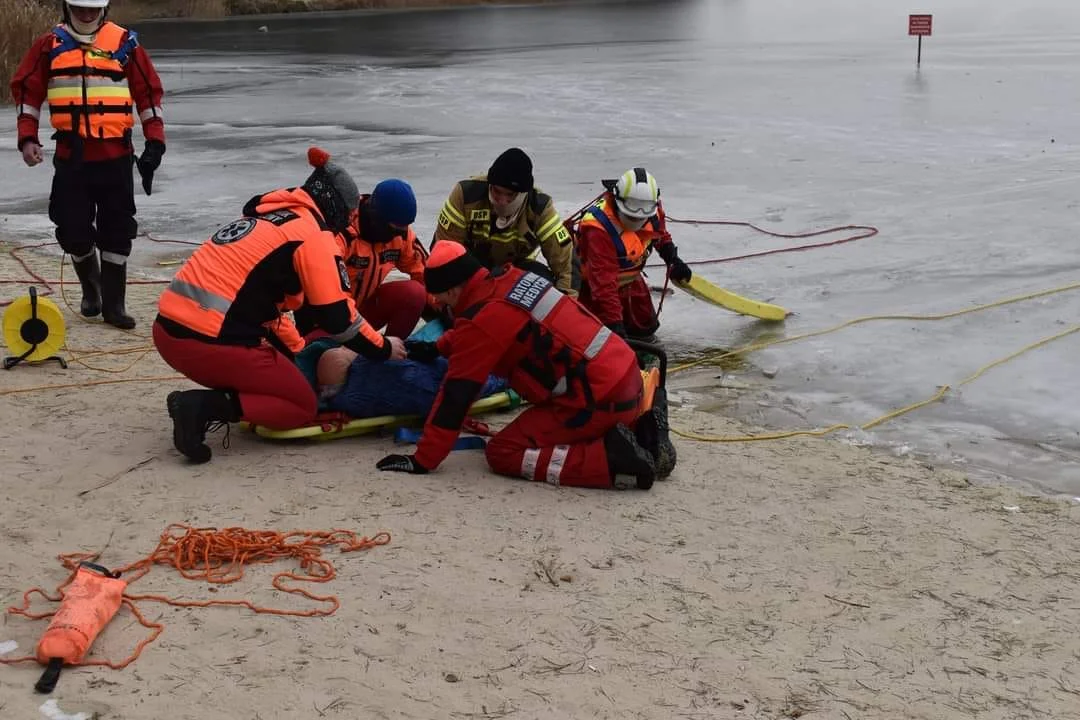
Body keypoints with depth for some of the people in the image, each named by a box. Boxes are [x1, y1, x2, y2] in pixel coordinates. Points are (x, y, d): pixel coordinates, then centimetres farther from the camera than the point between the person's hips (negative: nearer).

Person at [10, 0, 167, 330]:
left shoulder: (125, 43, 2)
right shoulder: (50, 45, 5)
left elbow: (149, 92, 5)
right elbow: (27, 91, 9)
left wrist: (155, 141, -2)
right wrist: (27, 137, -2)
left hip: (115, 156, -1)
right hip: (71, 156, 1)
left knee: (117, 231, 0)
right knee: (73, 230, 4)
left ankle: (112, 303, 10)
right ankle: (90, 287, 30)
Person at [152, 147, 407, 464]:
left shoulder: (264, 216, 23)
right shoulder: (314, 234, -3)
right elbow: (338, 316, -6)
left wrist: (299, 352, 34)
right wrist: (384, 349, 11)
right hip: (212, 342, -9)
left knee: (274, 373, 29)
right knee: (303, 407, 8)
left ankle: (206, 402, 5)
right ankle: (207, 407, -11)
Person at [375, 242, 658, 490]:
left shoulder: (483, 321, -14)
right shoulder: (510, 278, 10)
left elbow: (455, 396, -11)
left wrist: (422, 460, -4)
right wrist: (437, 348, 38)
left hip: (600, 400, -9)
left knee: (503, 453, -2)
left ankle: (611, 459, -13)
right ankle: (638, 423, 14)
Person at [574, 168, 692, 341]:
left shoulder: (652, 209, -18)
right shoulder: (599, 229, -39)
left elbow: (660, 233, 10)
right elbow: (604, 282, -42)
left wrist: (672, 259, 1)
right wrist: (614, 324, -46)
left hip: (629, 278, 6)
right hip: (591, 281, -6)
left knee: (645, 327, 8)